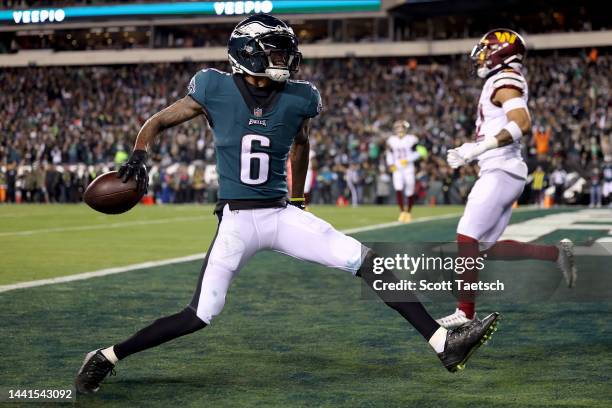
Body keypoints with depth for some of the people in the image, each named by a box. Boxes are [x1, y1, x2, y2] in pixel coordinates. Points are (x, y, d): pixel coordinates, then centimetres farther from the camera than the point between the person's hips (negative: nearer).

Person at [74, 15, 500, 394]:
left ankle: (443, 342, -7)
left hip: (283, 214, 3)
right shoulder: (215, 89, -9)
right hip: (237, 219, -3)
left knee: (368, 262, -8)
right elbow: (157, 123, 3)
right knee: (200, 315, -8)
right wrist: (139, 156, -16)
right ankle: (108, 356, 10)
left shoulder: (298, 98, -1)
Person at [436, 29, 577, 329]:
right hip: (502, 173, 10)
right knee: (487, 248, 10)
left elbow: (521, 124, -26)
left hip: (500, 172, -10)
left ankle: (465, 311, -2)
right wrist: (469, 151, 17)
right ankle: (557, 253, 12)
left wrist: (478, 148, -25)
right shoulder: (501, 84, 20)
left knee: (467, 239, -8)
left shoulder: (504, 81, -11)